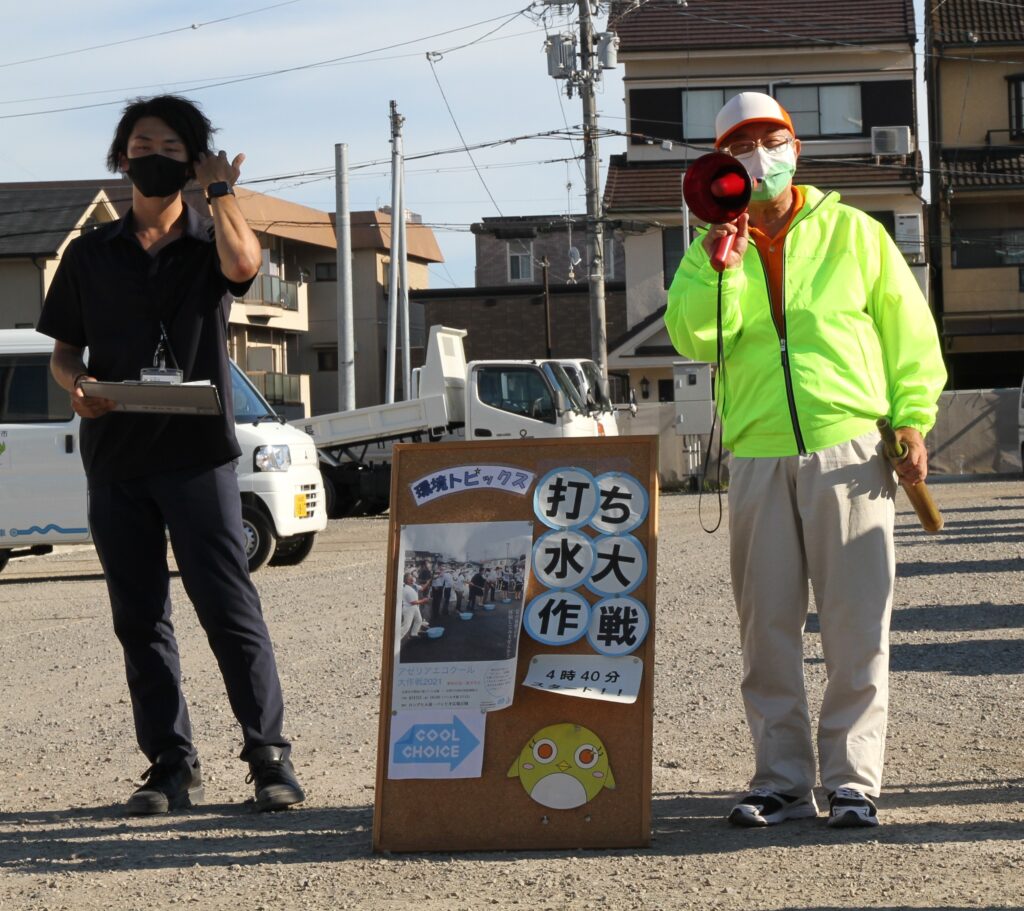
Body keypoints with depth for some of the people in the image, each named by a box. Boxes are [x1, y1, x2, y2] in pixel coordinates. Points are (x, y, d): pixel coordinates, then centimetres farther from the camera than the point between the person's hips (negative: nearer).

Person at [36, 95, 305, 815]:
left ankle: (270, 757, 0)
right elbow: (63, 350, 16)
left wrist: (220, 188, -4)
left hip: (197, 452, -3)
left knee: (230, 609, -6)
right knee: (140, 619, 3)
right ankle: (172, 767, 9)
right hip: (115, 456, 3)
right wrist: (77, 386, -7)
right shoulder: (91, 254, 14)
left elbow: (241, 264, -17)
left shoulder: (208, 243, 8)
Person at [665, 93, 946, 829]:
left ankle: (853, 780, 2)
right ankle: (782, 781, 11)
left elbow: (909, 329, 10)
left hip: (849, 450, -2)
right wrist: (720, 271, -17)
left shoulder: (852, 233, 9)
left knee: (857, 628, -4)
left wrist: (911, 418, 1)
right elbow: (694, 338, -2)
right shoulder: (713, 250, 13)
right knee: (767, 629, 3)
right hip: (758, 458, 2)